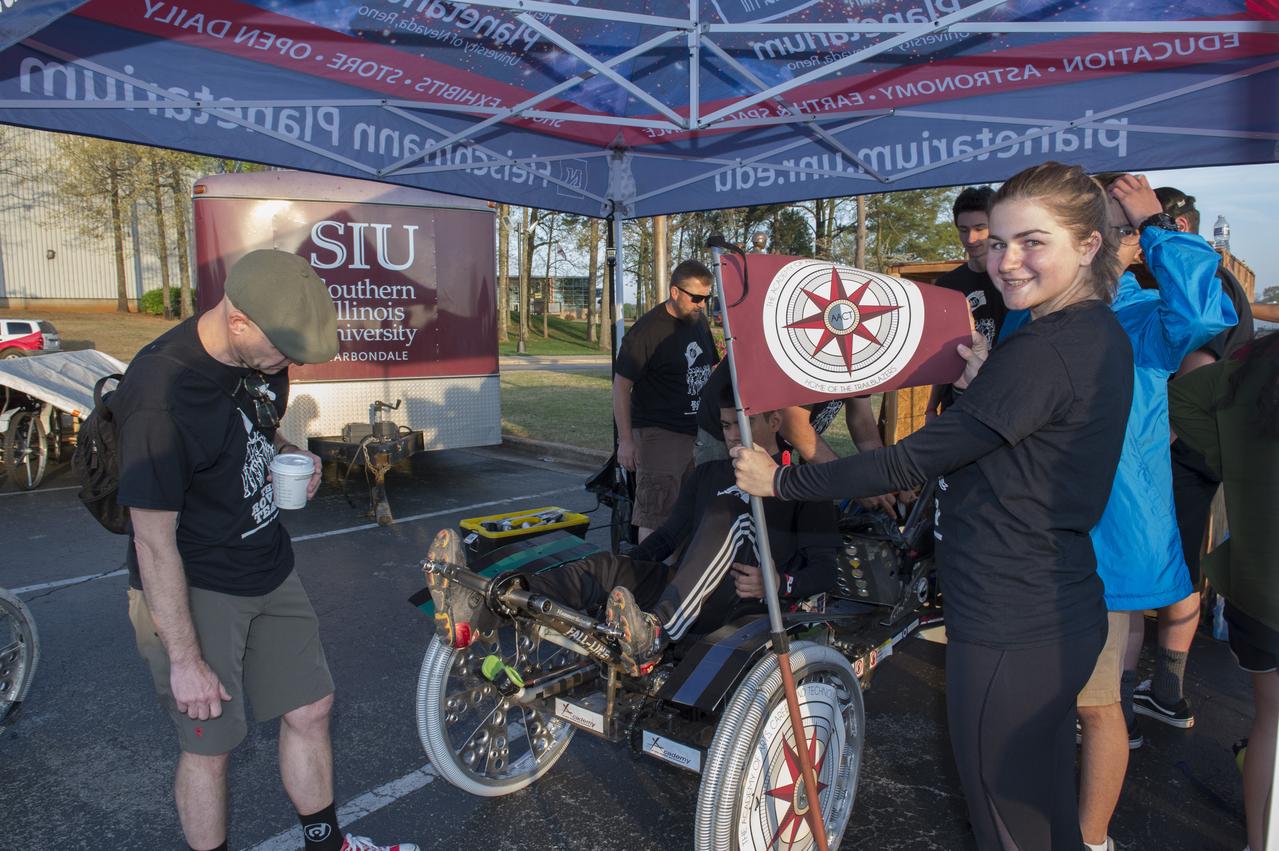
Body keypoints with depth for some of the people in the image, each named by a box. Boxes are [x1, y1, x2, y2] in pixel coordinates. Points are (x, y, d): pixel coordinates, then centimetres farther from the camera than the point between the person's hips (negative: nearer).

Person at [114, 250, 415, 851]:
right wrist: (184, 660, -17)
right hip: (192, 590, -7)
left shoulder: (262, 355, -4)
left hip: (269, 570, 7)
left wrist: (289, 456, -5)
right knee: (209, 746, 5)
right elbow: (154, 543, -22)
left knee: (309, 709, 15)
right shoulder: (161, 394, -27)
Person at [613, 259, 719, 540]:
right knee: (655, 517, -7)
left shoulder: (699, 321, 9)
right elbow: (621, 385, -11)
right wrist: (625, 440, -13)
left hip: (696, 431, 8)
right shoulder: (647, 331, -14)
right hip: (659, 433, -7)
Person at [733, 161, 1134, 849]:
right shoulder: (1101, 335, 10)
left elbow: (912, 462, -23)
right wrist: (983, 386, 10)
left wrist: (782, 480, -16)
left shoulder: (1045, 349, -22)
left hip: (1010, 630, -10)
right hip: (1057, 614, 10)